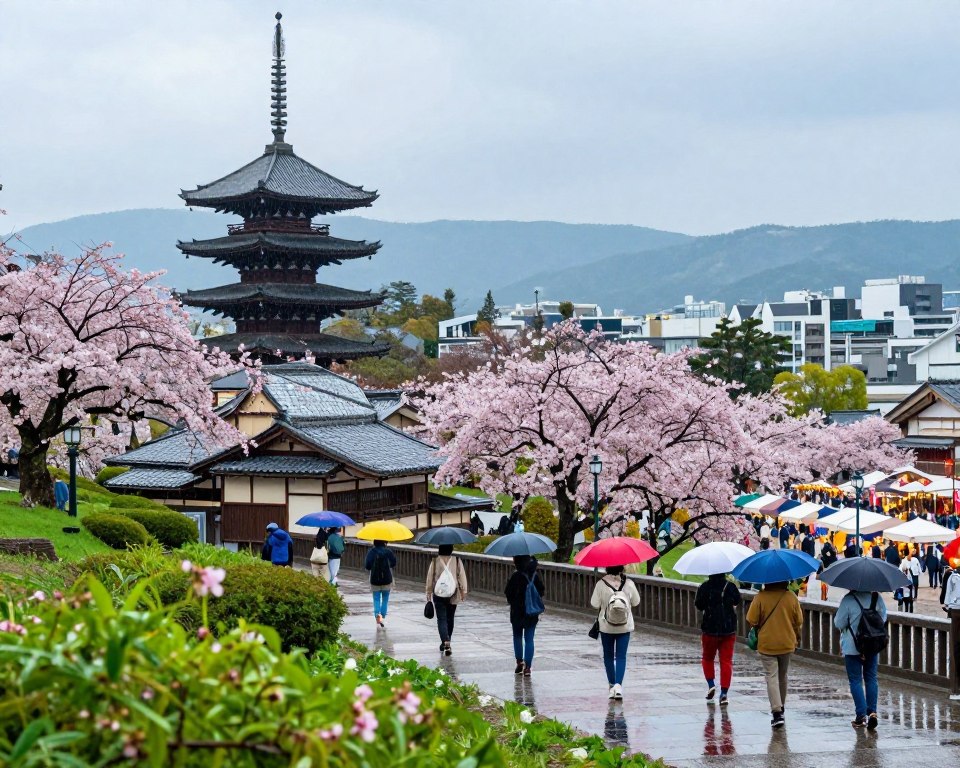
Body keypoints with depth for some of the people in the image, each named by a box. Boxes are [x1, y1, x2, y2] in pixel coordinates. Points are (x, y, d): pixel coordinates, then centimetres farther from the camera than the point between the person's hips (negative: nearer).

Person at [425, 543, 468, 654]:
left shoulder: (434, 562, -7)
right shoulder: (457, 561, -7)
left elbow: (430, 578, 0)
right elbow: (462, 577, -3)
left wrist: (429, 593, 11)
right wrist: (463, 591, 8)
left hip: (438, 595, -2)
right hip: (453, 595, 2)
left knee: (441, 619, -1)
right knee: (450, 619, 17)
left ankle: (445, 642, -20)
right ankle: (446, 642, 28)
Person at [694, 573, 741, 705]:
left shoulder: (704, 587, -9)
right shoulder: (730, 586, -4)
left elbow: (699, 605, -6)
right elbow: (737, 601, 8)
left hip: (710, 630, -1)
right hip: (729, 629, 1)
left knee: (707, 658, 19)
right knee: (726, 661, 3)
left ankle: (711, 684, 1)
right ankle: (724, 692, -4)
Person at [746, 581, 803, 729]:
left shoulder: (761, 597, -14)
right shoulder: (791, 597, -7)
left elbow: (751, 621, -12)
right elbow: (799, 621, 0)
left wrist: (759, 628, 11)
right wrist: (797, 638, 19)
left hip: (767, 644, -3)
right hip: (787, 644, 3)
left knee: (771, 677, -2)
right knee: (783, 676, 21)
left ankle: (777, 712, -14)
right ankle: (781, 707, 35)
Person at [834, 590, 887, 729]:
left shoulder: (848, 600, -17)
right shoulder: (876, 597, -4)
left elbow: (839, 623, -12)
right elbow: (883, 618, 5)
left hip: (852, 648, -4)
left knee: (855, 680, 4)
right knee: (871, 678, 12)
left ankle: (861, 715, 0)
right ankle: (872, 711, 2)